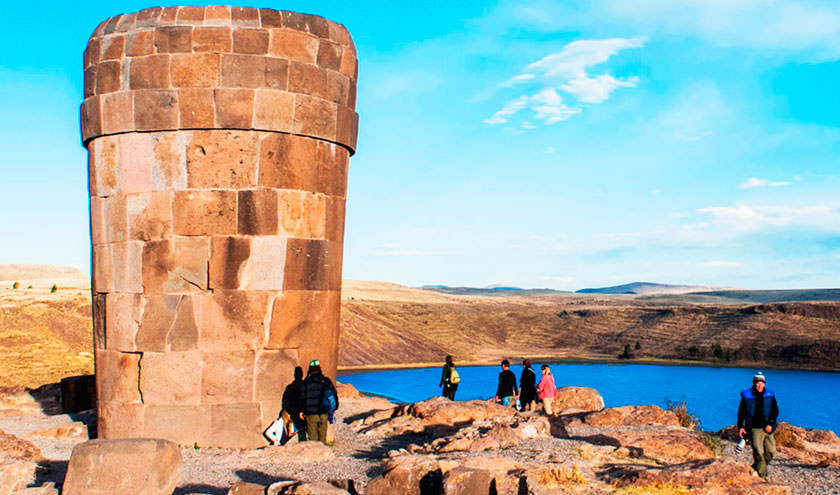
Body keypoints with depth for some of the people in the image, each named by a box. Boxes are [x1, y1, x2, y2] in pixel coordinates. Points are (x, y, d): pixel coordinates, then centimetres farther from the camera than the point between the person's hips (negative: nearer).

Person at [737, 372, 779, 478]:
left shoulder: (770, 395, 5)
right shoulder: (746, 395, 0)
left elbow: (775, 411, 4)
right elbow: (741, 412, 8)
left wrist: (770, 424, -9)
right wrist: (740, 426, 1)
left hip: (767, 428, 3)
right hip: (754, 428, -3)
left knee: (771, 451, 1)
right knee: (759, 452, -8)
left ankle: (758, 467, 24)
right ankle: (762, 476, -1)